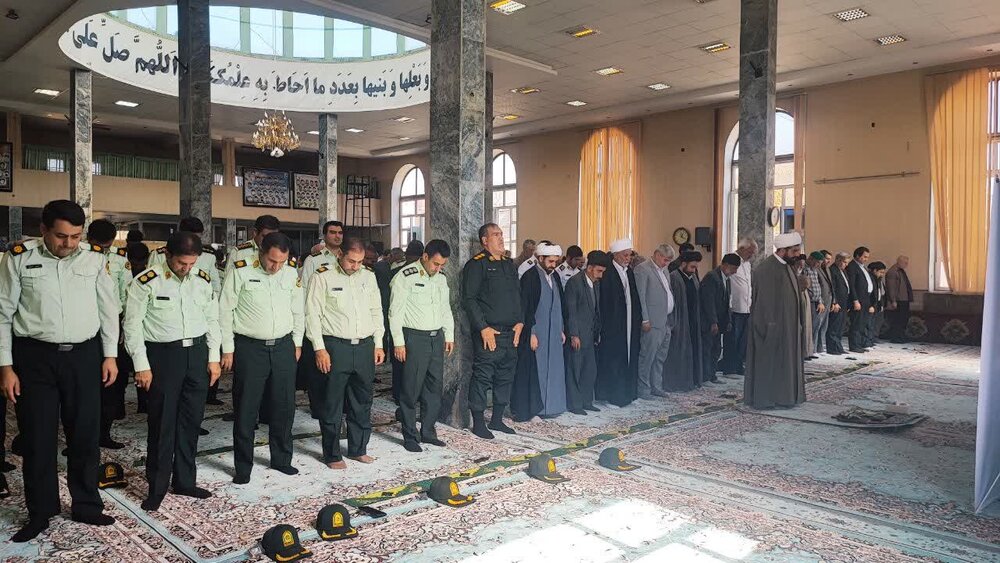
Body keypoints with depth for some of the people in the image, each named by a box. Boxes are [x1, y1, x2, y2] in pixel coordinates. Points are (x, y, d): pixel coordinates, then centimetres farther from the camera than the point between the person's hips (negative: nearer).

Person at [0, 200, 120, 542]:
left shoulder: (95, 258, 0)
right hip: (34, 357, -1)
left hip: (84, 356, 2)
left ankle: (86, 506, 27)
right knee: (37, 438, 8)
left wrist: (110, 355, 6)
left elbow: (109, 308, 7)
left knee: (85, 435, 11)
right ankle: (40, 513, 25)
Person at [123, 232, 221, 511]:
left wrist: (214, 358, 8)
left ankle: (185, 481, 26)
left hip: (197, 352, 4)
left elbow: (212, 320, 11)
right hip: (163, 354, -4)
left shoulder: (204, 280, 4)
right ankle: (157, 486, 19)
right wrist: (142, 366, -9)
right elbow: (132, 325, -7)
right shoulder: (147, 282, -10)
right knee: (162, 423, 3)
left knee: (191, 420, 12)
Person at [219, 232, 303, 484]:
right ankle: (243, 467, 18)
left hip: (283, 347, 4)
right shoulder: (241, 271, -9)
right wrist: (228, 349, -5)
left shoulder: (292, 273, 3)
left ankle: (281, 459, 28)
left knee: (284, 406, 11)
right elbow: (226, 310, -5)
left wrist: (297, 343, 15)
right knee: (246, 409, 4)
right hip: (249, 348, -3)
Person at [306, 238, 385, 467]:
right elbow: (313, 314, -6)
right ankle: (332, 455, 17)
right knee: (332, 403, 4)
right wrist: (320, 349, -11)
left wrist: (378, 344, 10)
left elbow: (376, 311, 15)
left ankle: (358, 449, 28)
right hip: (335, 347, -4)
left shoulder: (368, 276, 9)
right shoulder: (323, 277, -5)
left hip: (365, 346, 5)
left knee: (362, 402, 13)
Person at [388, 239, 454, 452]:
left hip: (437, 337, 7)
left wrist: (449, 336, 16)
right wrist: (398, 342, -12)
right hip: (415, 337, -7)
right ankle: (410, 436, 10)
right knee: (411, 389, -2)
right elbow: (395, 311, -10)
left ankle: (428, 432, 22)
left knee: (434, 386, 10)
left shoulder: (441, 277, 12)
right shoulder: (406, 277, -9)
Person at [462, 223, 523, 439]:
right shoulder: (476, 264, -7)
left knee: (505, 376, 12)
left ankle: (497, 419, 24)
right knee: (482, 377, -3)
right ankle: (478, 423, 8)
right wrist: (483, 328, -15)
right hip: (488, 333, -7)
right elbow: (469, 299, -12)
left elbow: (518, 296, 21)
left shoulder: (509, 265, 16)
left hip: (510, 333, 7)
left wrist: (519, 322, 9)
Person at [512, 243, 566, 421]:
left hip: (553, 333, 7)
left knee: (552, 369, 10)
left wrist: (561, 330, 14)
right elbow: (524, 308, -13)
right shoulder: (530, 277, -11)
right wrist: (531, 333, -16)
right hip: (535, 332, -7)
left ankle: (548, 406, 20)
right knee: (533, 371, -3)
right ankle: (526, 409, 6)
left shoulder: (555, 276, 10)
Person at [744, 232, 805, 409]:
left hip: (787, 325, 9)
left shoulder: (786, 266, 10)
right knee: (768, 362, 0)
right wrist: (771, 326, -21)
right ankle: (762, 399, 9)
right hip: (771, 325, -9)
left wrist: (797, 323, 13)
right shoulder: (766, 268, -16)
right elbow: (765, 300, -19)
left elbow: (790, 295, 15)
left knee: (784, 361, 12)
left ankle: (780, 396, 21)